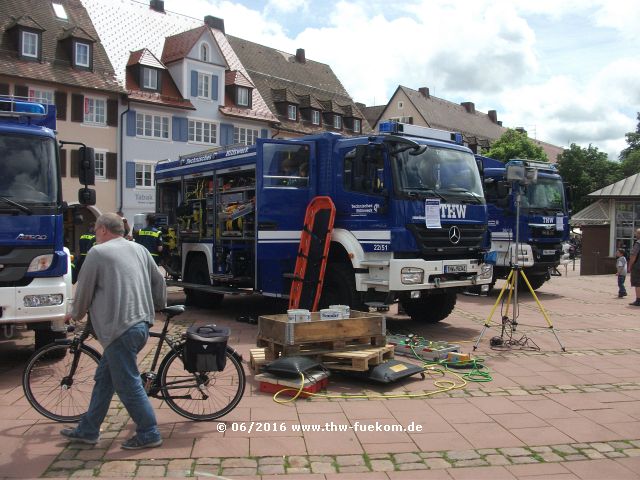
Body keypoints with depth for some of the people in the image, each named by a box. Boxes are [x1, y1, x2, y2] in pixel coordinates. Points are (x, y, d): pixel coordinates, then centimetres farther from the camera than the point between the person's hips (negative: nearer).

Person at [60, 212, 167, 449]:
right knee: (104, 378, 17)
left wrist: (75, 314, 19)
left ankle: (149, 434, 8)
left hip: (119, 328, -8)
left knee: (128, 383, 1)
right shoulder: (140, 250, 14)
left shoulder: (98, 253, -5)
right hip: (141, 323, 8)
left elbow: (84, 289, 1)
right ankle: (88, 430, 26)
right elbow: (159, 281, 18)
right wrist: (159, 305, 35)